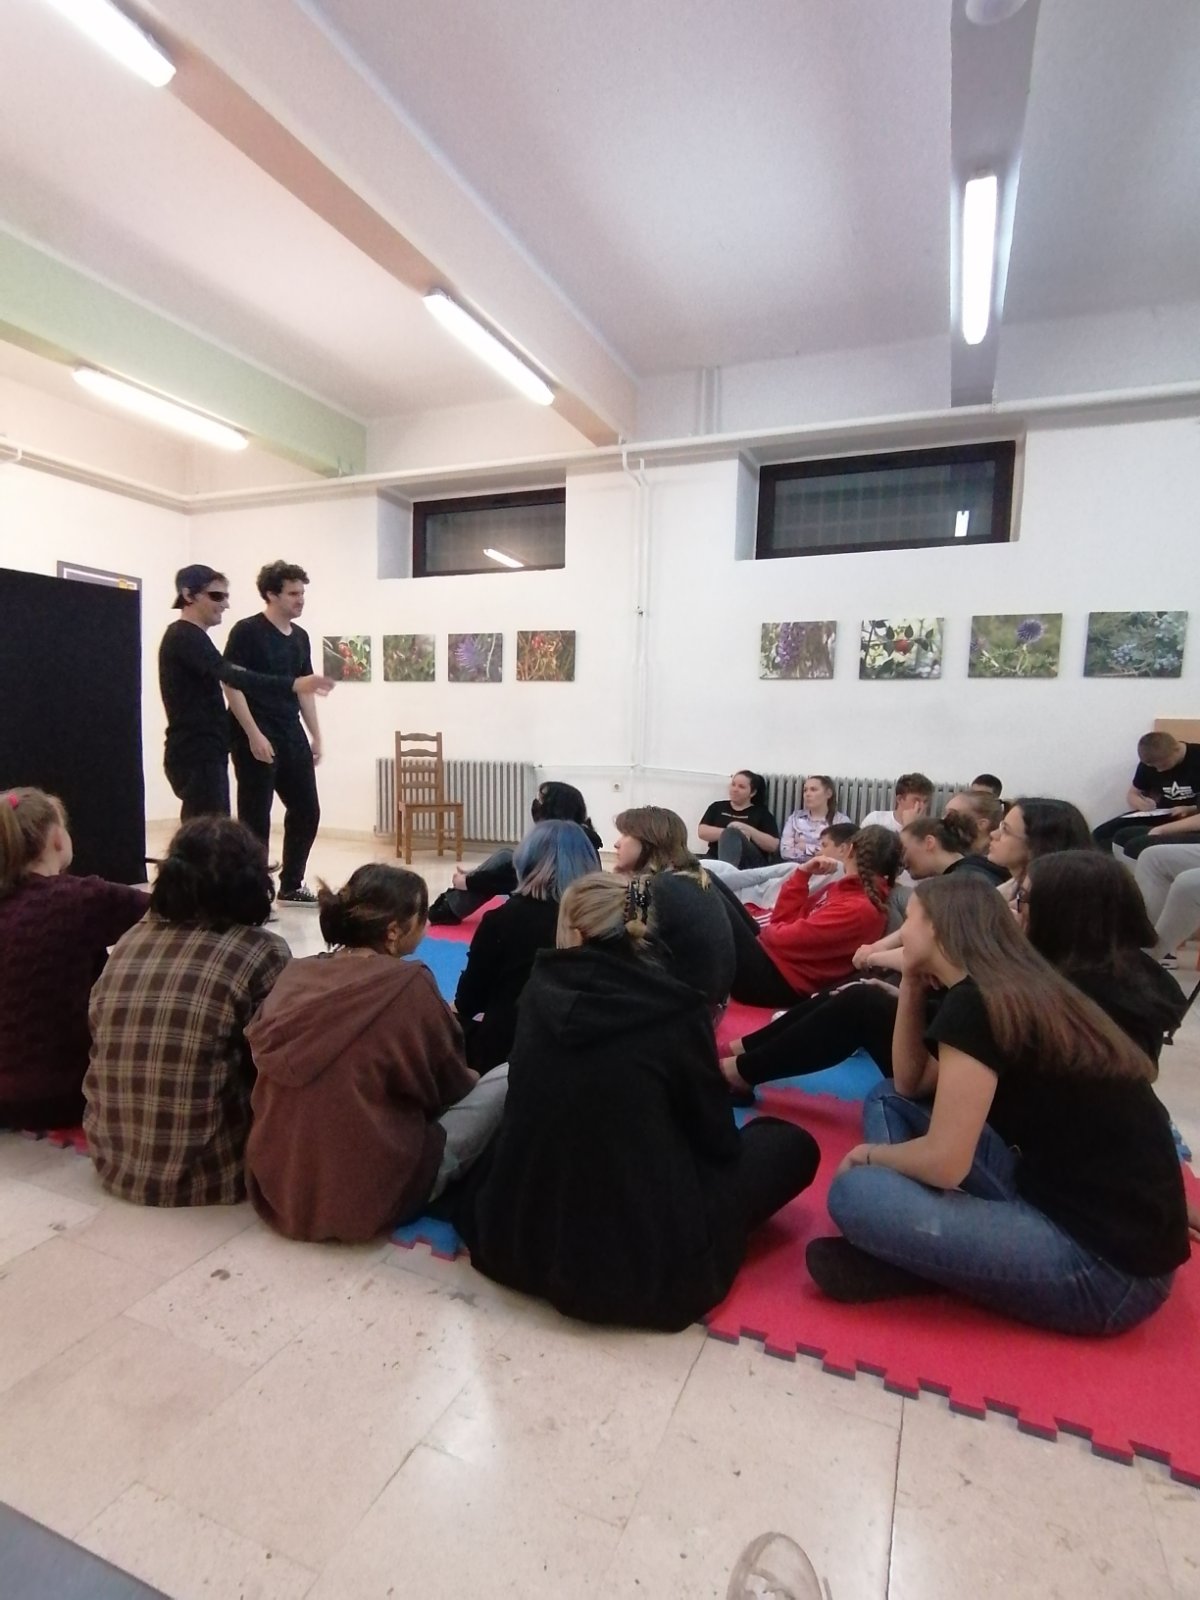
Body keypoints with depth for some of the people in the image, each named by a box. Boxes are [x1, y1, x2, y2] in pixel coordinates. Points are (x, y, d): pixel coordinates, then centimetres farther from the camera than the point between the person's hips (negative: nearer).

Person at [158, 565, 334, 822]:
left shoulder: (189, 638, 19)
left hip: (204, 754, 10)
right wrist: (293, 684, -38)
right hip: (196, 756, -10)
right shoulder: (185, 637, -13)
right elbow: (231, 676, -28)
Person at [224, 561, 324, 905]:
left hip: (292, 737, 8)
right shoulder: (247, 631, -8)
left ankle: (291, 885, 24)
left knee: (306, 811, 10)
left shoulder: (300, 636, 12)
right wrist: (253, 734, -18)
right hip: (257, 738, -7)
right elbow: (231, 685, -13)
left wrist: (315, 735, 13)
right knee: (255, 817, -1)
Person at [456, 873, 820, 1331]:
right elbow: (717, 1141, -2)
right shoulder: (675, 1009, -15)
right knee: (792, 1143, 14)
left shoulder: (541, 991, -4)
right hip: (649, 1267, -3)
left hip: (516, 1244, 4)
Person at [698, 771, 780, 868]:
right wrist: (734, 832, -9)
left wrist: (746, 829, -8)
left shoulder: (761, 813, 16)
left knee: (731, 834, -32)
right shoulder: (717, 807, 22)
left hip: (750, 864, -2)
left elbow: (773, 846, 3)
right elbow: (702, 832, 5)